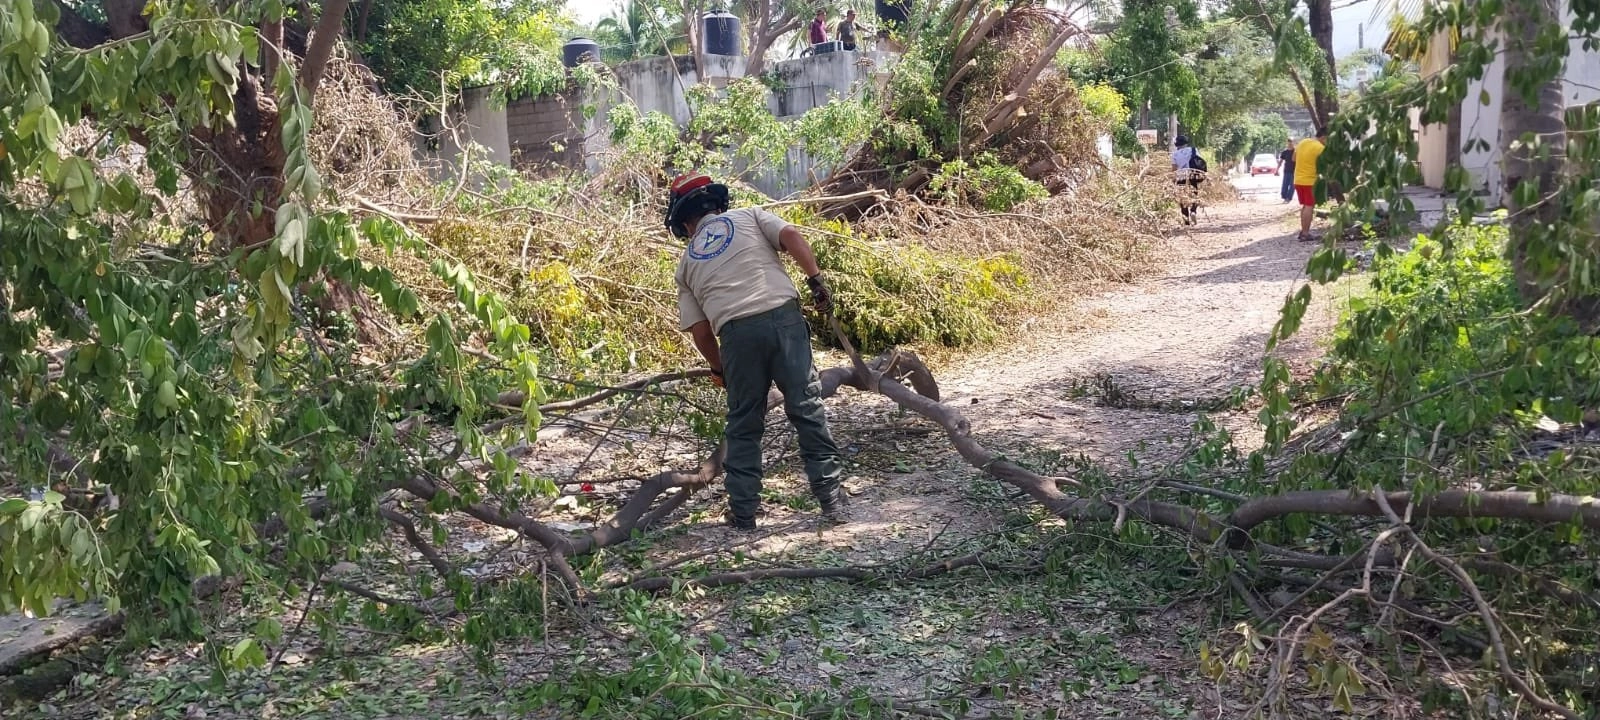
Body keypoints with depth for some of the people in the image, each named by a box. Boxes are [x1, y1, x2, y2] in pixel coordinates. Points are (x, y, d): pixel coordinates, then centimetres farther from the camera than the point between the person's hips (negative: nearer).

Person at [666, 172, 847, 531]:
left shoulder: (687, 262, 22)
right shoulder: (750, 216, 19)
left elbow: (699, 329, 19)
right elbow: (791, 236, -1)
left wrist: (718, 368, 31)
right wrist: (816, 279, 1)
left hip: (737, 333, 1)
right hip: (783, 317, -1)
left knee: (743, 426, 14)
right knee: (808, 410, 7)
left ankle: (743, 512, 17)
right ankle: (831, 500, 8)